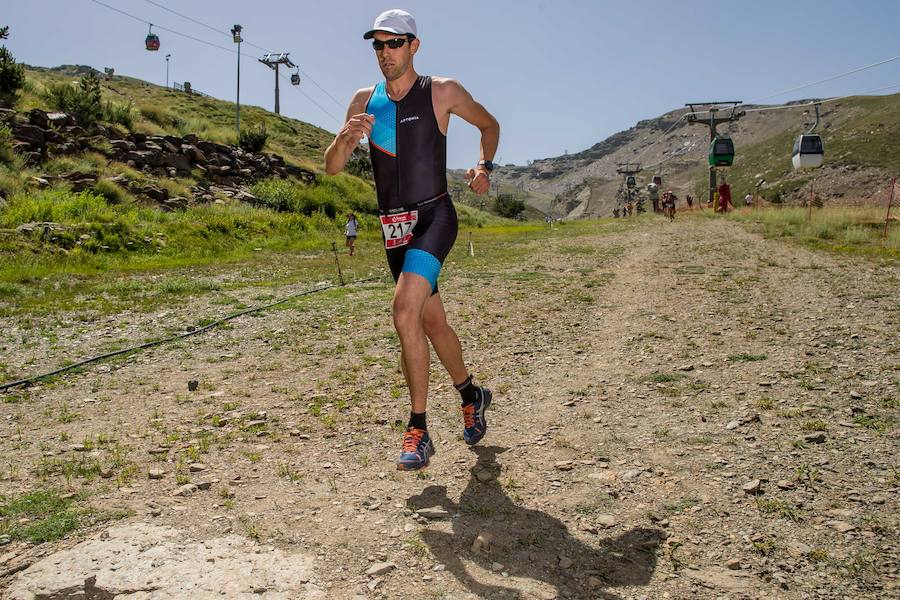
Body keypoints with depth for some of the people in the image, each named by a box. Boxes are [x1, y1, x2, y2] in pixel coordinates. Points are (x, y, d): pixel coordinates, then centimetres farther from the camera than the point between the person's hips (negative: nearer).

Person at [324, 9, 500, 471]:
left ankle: (418, 431, -17)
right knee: (432, 322, 15)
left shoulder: (443, 92, 0)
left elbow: (489, 125, 16)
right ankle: (472, 394, 39)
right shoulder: (364, 101, 10)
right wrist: (346, 138, -14)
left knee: (405, 310, -25)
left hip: (434, 217, -5)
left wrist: (485, 166, -1)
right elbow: (331, 168, 7)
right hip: (393, 227, 6)